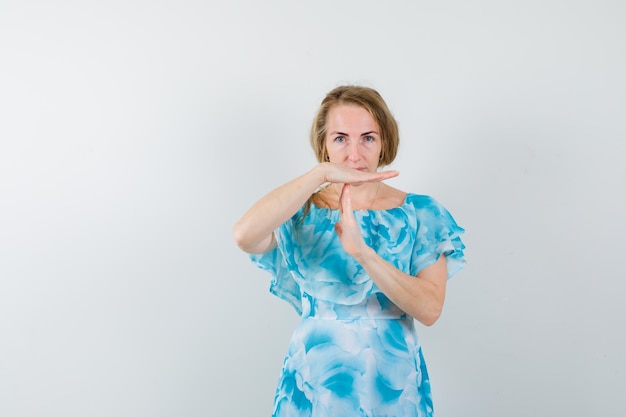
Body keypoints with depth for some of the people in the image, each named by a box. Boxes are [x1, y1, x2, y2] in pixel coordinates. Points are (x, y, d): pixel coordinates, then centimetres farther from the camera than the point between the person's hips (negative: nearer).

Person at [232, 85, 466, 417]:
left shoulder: (420, 213, -5)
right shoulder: (301, 213, -5)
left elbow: (429, 309, -16)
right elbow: (244, 236, -26)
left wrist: (362, 251, -29)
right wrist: (320, 173, -28)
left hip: (393, 382, 0)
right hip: (315, 380, 0)